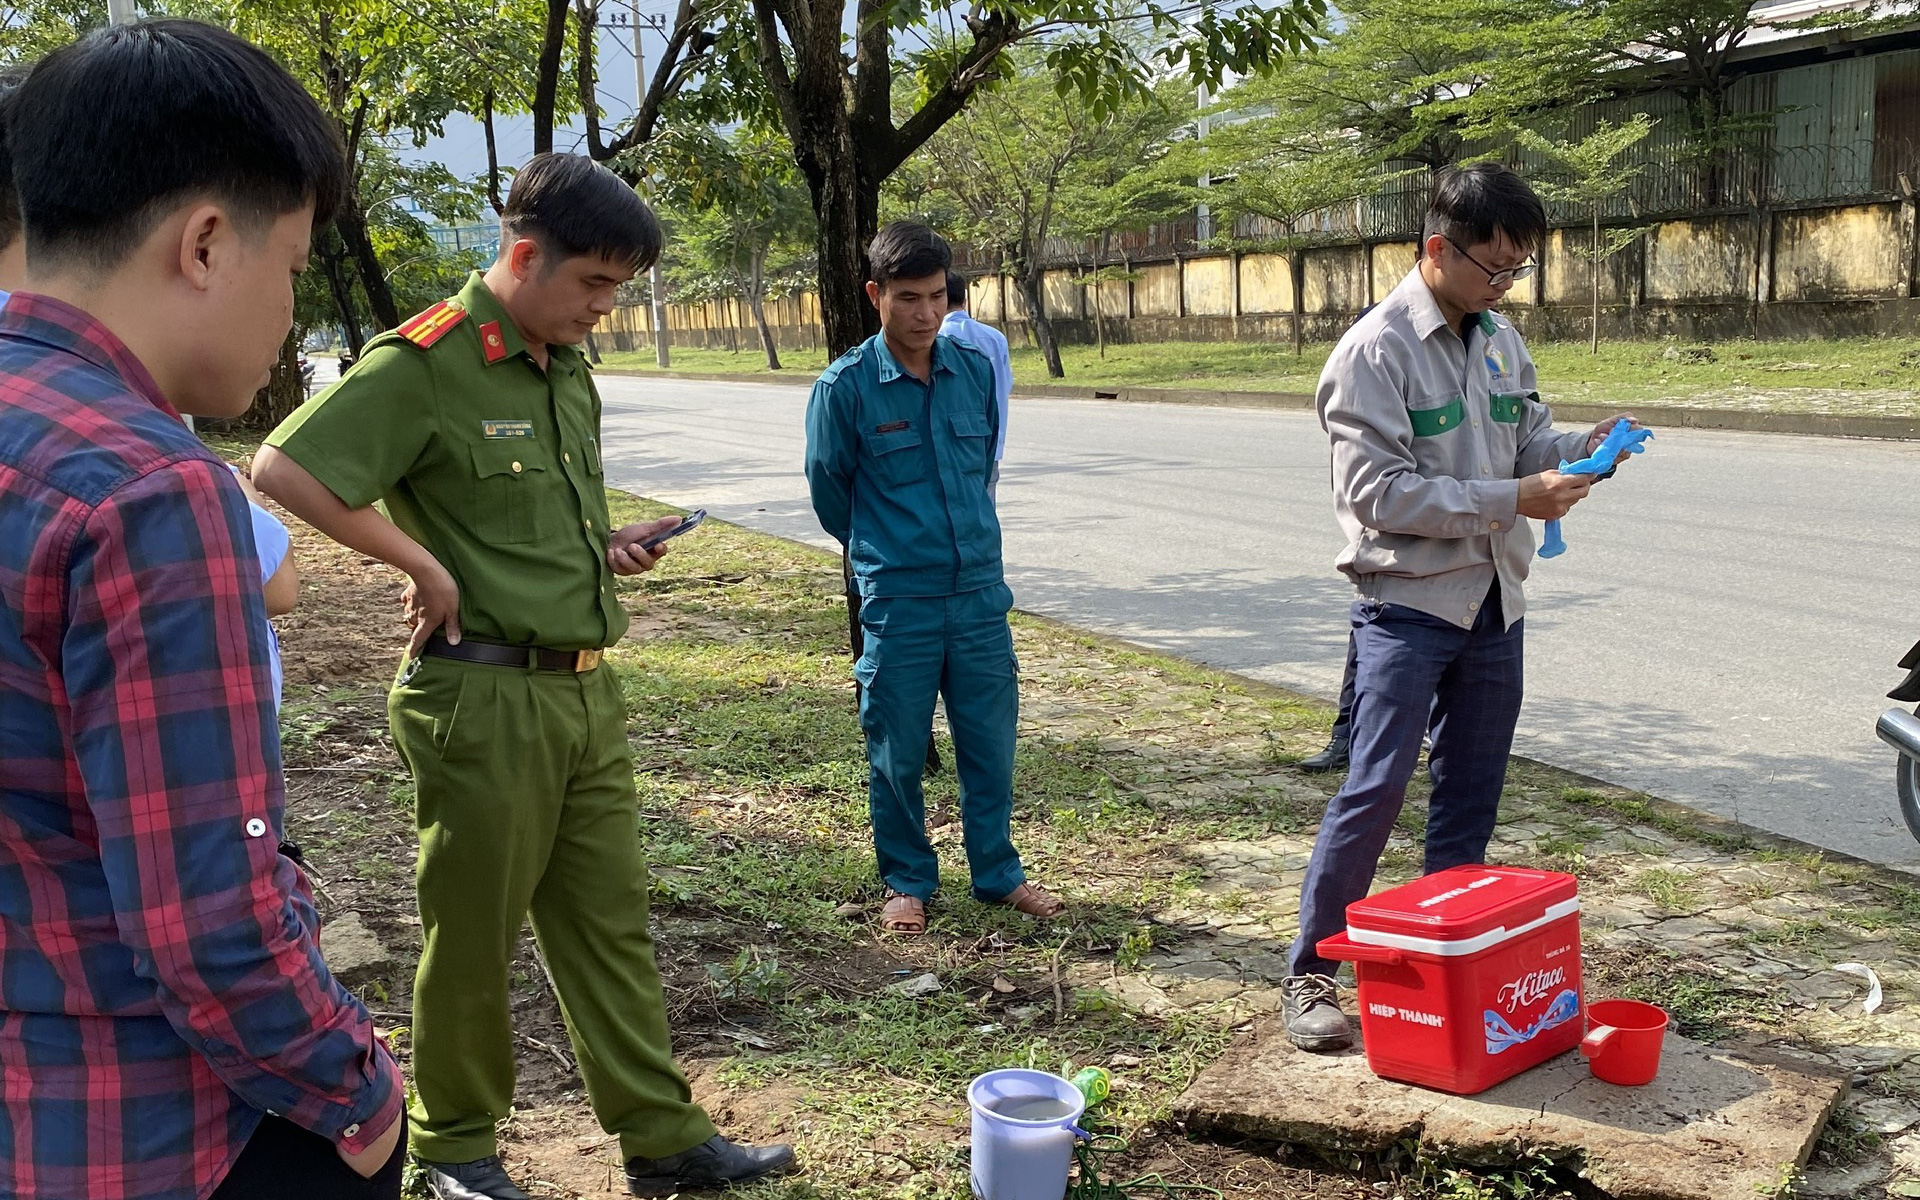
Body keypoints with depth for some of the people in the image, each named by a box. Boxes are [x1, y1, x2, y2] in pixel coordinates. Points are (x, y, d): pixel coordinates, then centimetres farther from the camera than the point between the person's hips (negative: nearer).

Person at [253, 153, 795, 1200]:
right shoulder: (423, 364, -13)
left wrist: (611, 546, 6)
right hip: (482, 694, -8)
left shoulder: (568, 374, 12)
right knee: (472, 932, 7)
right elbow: (282, 471, -21)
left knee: (610, 919, 13)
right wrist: (425, 567, -19)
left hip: (585, 689, 8)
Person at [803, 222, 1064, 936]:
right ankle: (907, 883, 25)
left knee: (991, 744, 11)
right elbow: (828, 488, 5)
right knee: (898, 754, 8)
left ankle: (998, 873, 28)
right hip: (897, 603, -3)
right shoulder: (845, 387, -9)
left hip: (981, 591, 3)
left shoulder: (976, 370, 3)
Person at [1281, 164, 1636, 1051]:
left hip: (1494, 606, 7)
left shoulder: (1500, 342, 10)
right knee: (1376, 792, -9)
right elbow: (1379, 493, -19)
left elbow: (1528, 444, 16)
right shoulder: (1374, 352, -13)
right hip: (1407, 604, -7)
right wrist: (1511, 500, -22)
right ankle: (1308, 974, 2)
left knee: (1471, 798, 13)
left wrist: (1581, 451, -7)